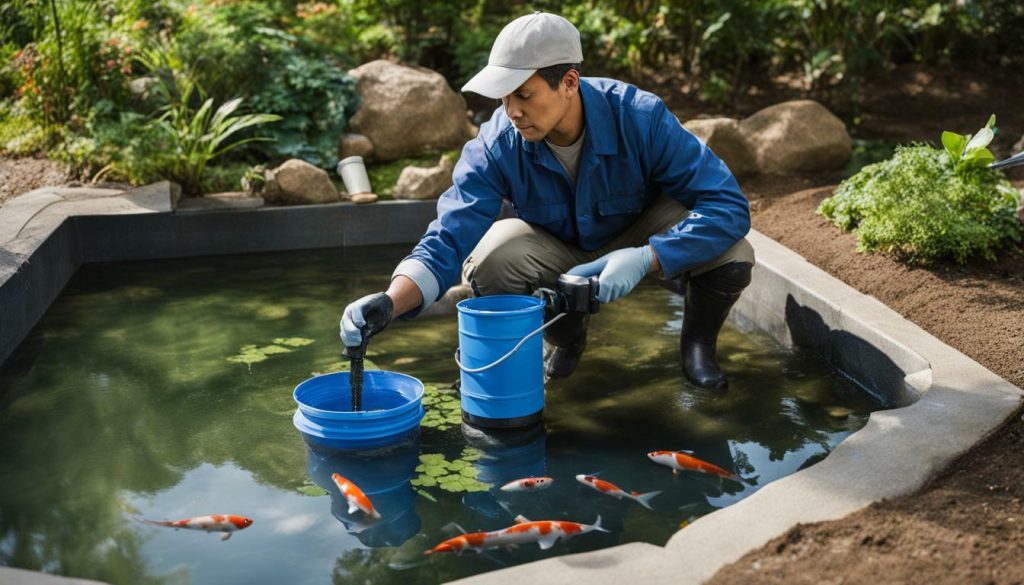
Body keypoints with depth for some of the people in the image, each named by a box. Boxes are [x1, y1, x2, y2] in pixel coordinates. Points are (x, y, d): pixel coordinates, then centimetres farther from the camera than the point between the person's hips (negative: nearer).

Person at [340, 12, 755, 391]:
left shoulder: (639, 117, -32)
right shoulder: (497, 144, -27)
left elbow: (729, 206, -33)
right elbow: (449, 239, -31)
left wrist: (645, 258, -46)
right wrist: (389, 303, -50)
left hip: (640, 240, -1)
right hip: (558, 249, 2)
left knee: (731, 256, -32)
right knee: (486, 263, -30)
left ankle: (698, 341, 4)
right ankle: (564, 336, 4)